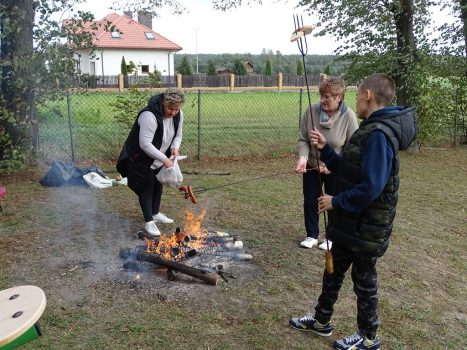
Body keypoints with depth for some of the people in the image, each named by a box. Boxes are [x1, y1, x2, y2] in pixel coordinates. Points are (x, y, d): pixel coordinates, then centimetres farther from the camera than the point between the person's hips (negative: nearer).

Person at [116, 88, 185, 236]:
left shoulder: (178, 114, -11)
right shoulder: (149, 116, -35)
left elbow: (178, 134, 4)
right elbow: (145, 144, -37)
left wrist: (175, 148, -16)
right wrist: (164, 159, -35)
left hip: (159, 158, 7)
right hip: (140, 158, -7)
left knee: (158, 185, 18)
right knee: (146, 187, -2)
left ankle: (156, 213, 35)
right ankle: (149, 222, 7)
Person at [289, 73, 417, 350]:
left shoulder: (379, 134, -24)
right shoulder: (371, 130, 8)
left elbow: (371, 187, -30)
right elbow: (348, 171, 12)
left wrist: (336, 202, -18)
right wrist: (325, 149, 2)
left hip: (366, 226, -9)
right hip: (351, 222, 9)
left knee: (364, 280, 9)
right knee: (333, 271, 21)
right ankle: (322, 321, 40)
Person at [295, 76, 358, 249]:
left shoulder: (348, 116, -20)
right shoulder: (312, 110, -15)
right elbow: (303, 139, -8)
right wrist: (303, 157, -27)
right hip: (311, 167, 2)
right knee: (310, 201, 13)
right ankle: (312, 235, 33)